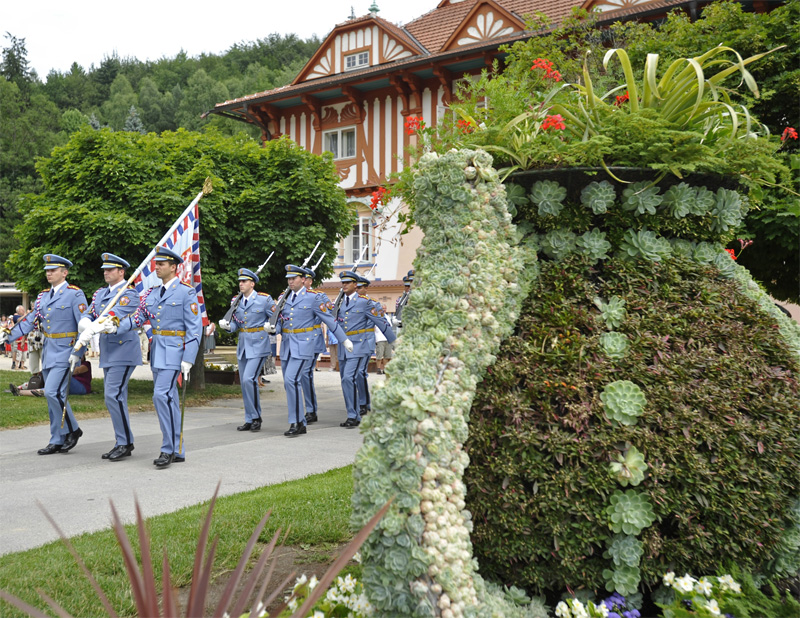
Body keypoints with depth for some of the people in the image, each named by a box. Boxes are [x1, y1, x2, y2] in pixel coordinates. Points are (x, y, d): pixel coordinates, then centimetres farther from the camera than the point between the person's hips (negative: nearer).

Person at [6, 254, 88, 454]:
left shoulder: (74, 294, -8)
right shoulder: (43, 296, 13)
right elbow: (29, 321, 12)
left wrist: (78, 353, -18)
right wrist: (7, 338, 3)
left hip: (65, 352, -7)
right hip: (48, 352, 8)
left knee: (53, 392, -16)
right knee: (53, 396, 10)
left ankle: (72, 430, 2)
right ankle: (58, 441, 17)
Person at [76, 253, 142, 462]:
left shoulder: (128, 294, -10)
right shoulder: (100, 294, 15)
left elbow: (113, 317, -25)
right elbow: (87, 317, 9)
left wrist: (90, 331, -35)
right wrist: (87, 325, -15)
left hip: (123, 352, -8)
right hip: (107, 354, 8)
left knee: (114, 396, -13)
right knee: (114, 398, 11)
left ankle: (125, 443, -4)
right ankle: (121, 444, 19)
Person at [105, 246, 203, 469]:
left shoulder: (186, 292, -6)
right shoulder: (152, 293, 15)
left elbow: (195, 327, -10)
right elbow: (138, 317, 9)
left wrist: (188, 359, -16)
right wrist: (117, 327, -9)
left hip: (174, 350, -7)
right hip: (157, 350, 7)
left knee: (162, 395, -17)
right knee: (168, 399, 10)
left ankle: (168, 448, -8)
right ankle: (178, 451, 18)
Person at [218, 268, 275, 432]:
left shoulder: (265, 299, -5)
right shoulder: (237, 301, 11)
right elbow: (236, 324, 16)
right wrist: (227, 326, -5)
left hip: (258, 345, -6)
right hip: (243, 346, 6)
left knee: (249, 379, -18)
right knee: (244, 382, 8)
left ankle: (256, 417, -4)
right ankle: (250, 420, 18)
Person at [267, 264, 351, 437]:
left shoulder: (313, 298, -5)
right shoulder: (284, 298, 12)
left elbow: (329, 320, -1)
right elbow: (280, 323, 15)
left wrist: (345, 340, 2)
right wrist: (271, 327, -9)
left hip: (303, 345, -6)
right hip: (286, 345, 7)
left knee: (292, 380, -19)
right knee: (289, 383, 7)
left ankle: (296, 422, -10)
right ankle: (300, 424, 17)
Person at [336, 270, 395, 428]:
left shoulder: (365, 302, -5)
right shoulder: (340, 302, 11)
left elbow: (381, 322, -4)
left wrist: (394, 342, -2)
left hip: (359, 345, -7)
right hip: (344, 346, 7)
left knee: (349, 378, -18)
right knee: (346, 381, 9)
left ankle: (353, 416, -11)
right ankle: (354, 415, 20)